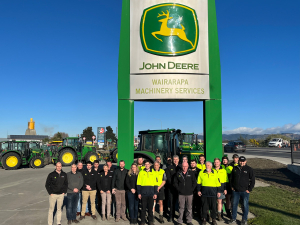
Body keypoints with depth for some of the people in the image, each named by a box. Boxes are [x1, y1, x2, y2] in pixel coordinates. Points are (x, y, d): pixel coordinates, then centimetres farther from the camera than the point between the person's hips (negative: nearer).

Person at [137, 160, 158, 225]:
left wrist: (155, 193, 4)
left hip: (151, 193, 1)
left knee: (150, 207, 7)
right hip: (143, 193, -1)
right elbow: (138, 183, 4)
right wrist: (139, 193, -2)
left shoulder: (153, 173, 9)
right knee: (143, 207, 4)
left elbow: (155, 183, 10)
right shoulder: (141, 172, 5)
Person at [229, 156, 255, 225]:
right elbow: (231, 178, 17)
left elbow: (253, 180, -1)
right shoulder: (235, 168, 5)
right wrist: (232, 186, 9)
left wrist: (249, 189, -5)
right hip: (235, 191, 3)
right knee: (234, 204, 10)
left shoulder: (249, 169, -4)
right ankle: (233, 218, 23)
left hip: (244, 191, -3)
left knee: (245, 205, 5)